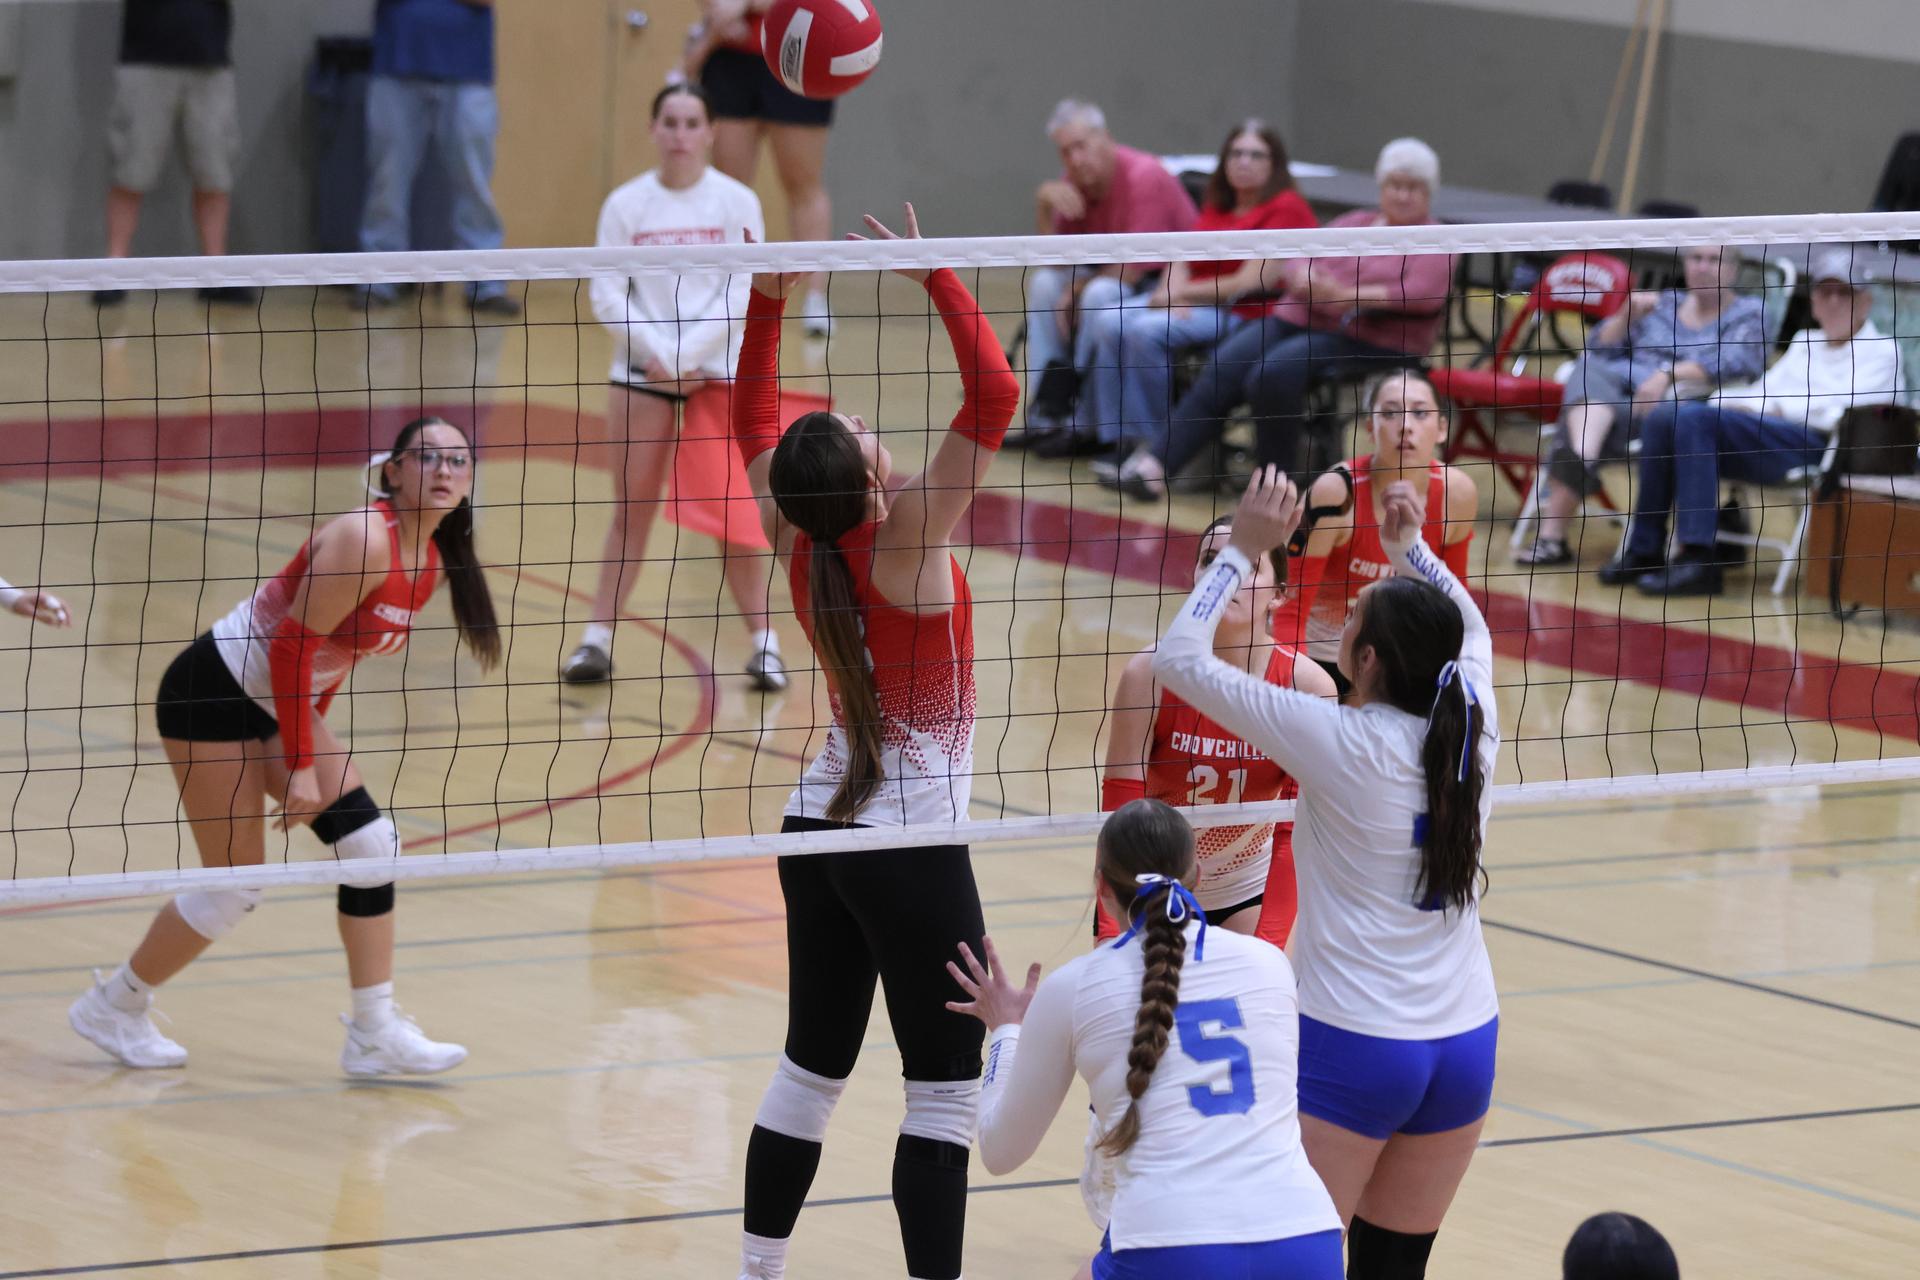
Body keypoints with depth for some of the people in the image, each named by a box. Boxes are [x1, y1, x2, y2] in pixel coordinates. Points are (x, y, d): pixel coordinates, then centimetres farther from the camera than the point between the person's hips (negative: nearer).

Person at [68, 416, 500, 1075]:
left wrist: (311, 734, 18)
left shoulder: (431, 563, 3)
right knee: (237, 887, -4)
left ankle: (375, 1034, 4)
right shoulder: (362, 539, -25)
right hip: (213, 695, -9)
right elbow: (293, 646, -25)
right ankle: (113, 1006, 17)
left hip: (283, 702, 9)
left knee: (372, 844, -3)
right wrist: (300, 768, -22)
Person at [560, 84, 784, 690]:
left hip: (721, 372, -1)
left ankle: (764, 644, 4)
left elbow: (743, 297, -7)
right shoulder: (626, 204, 2)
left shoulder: (737, 202, -1)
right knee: (631, 510, 1)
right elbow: (607, 296, -2)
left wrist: (686, 354, -15)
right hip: (642, 373, 1)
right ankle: (597, 640, 4)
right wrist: (655, 352, -13)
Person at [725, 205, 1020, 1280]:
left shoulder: (798, 543, -3)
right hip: (912, 839, -7)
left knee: (812, 1068, 16)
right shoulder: (909, 540, -19)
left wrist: (769, 304, 10)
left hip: (821, 827, 7)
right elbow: (995, 396, -24)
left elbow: (757, 422, 15)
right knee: (946, 1090, -2)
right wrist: (937, 277, -20)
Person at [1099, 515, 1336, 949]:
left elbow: (1297, 831, -17)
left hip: (1248, 892, 1)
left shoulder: (1307, 685, -19)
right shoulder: (1150, 674, -21)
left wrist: (1268, 945, -25)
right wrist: (1113, 936, -29)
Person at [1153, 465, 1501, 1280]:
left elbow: (1180, 657, -8)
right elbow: (1469, 631, 24)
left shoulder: (1341, 741, -15)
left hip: (1348, 1048, -6)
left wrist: (1244, 549, 0)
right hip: (1464, 1042, 6)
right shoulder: (1473, 730, -1)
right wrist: (1409, 543, 30)